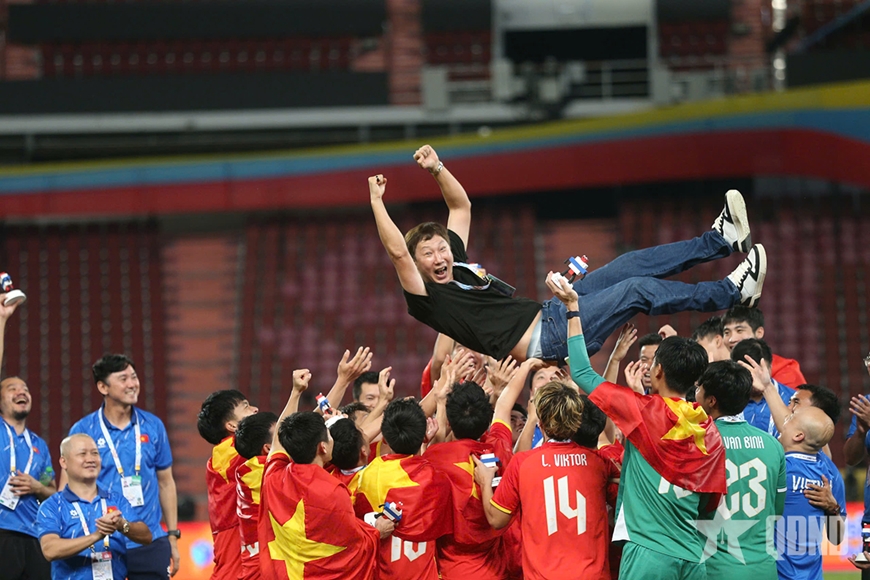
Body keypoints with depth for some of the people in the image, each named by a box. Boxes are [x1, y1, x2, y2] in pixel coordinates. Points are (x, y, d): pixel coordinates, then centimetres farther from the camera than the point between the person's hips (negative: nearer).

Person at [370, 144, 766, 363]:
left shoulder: (458, 266, 18)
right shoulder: (426, 297, -6)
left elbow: (462, 207, 26)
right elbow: (396, 250, -21)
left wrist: (437, 170, 14)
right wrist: (376, 202, -21)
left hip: (547, 316, 9)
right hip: (541, 341, -9)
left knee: (628, 267, 3)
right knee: (635, 290, -15)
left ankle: (723, 240, 7)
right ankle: (733, 291, -10)